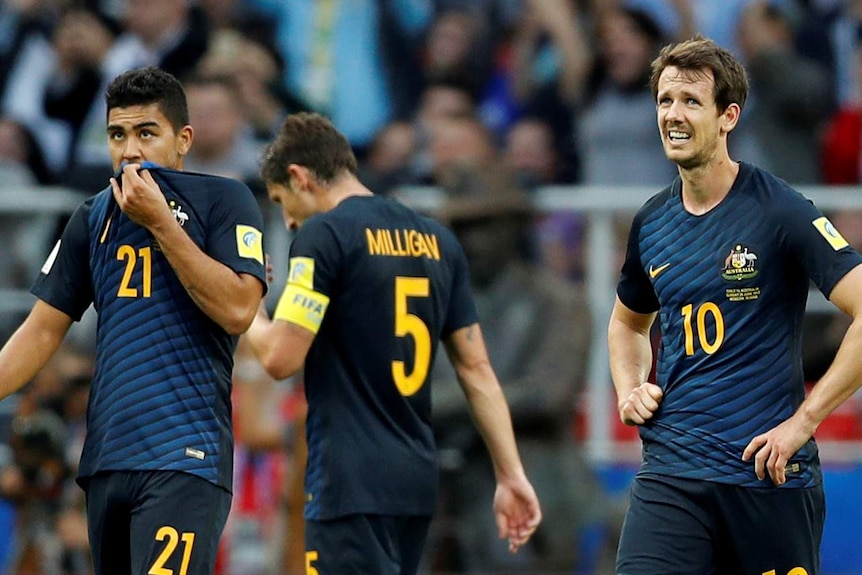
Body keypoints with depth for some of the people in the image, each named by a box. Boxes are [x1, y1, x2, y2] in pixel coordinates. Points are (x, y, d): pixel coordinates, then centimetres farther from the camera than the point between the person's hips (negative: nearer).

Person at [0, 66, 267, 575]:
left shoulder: (224, 201, 1)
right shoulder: (94, 217, 15)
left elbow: (237, 311, -12)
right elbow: (45, 328, 15)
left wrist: (160, 223, -11)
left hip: (184, 456, -6)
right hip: (106, 456, 6)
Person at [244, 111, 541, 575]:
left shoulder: (323, 235, -9)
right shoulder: (437, 240, 13)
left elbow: (281, 358, -14)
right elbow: (477, 369, 12)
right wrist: (511, 474, 13)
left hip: (352, 484, -8)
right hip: (418, 480, 8)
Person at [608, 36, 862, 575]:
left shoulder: (780, 212, -8)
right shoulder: (652, 223, 11)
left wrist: (802, 421, -14)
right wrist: (630, 391, 11)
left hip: (769, 475, -4)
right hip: (671, 474, 4)